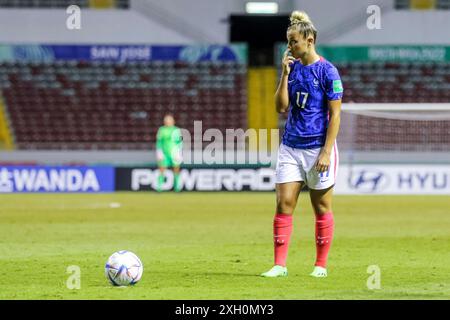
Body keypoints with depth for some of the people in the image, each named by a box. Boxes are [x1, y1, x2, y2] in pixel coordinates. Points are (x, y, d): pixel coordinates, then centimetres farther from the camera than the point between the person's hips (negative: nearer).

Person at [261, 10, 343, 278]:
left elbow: (335, 115, -9)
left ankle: (321, 265, 13)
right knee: (284, 203, -3)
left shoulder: (327, 71, -8)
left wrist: (326, 152, -15)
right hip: (290, 146, 5)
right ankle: (280, 265, -2)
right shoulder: (293, 68, 9)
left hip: (318, 148, -5)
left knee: (321, 207, 4)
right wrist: (285, 74, -5)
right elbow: (281, 107, 5)